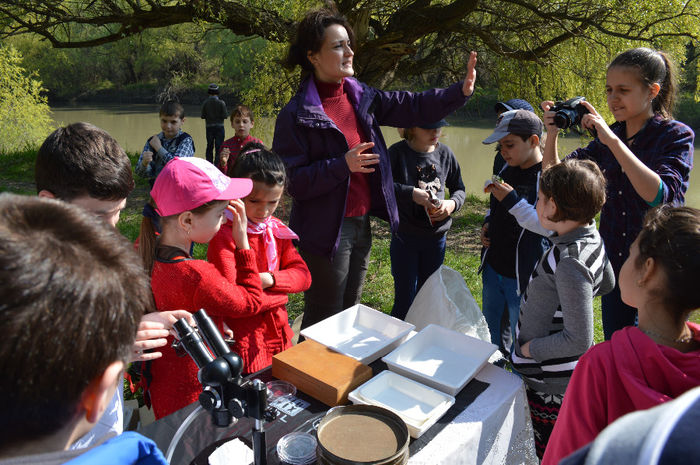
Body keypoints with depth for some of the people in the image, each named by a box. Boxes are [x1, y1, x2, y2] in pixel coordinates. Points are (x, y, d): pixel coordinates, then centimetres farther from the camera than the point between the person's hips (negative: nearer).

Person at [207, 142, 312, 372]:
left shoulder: (276, 229, 4)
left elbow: (303, 275, 1)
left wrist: (270, 279, -17)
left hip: (280, 335, 7)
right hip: (244, 343, -7)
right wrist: (281, 294, -13)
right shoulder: (224, 235, -19)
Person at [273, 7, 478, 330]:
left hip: (361, 224, 7)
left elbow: (414, 107, 4)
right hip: (326, 231, -6)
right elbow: (291, 181, -17)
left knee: (349, 312, 22)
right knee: (323, 322, 6)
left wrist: (460, 91, -9)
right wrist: (343, 165, -25)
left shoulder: (360, 96, 5)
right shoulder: (296, 114, -14)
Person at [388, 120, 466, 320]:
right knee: (405, 299, 1)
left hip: (436, 238, 4)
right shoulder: (397, 152, -10)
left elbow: (459, 188, 14)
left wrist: (452, 203, -7)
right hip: (405, 237, -4)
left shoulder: (445, 153, 4)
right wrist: (411, 193, -24)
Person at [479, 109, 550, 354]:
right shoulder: (507, 170, 6)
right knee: (489, 335, 24)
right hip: (493, 269, 8)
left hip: (523, 278, -7)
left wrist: (513, 201, -28)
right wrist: (487, 226, 4)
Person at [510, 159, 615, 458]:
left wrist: (529, 348, -16)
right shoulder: (591, 237, -2)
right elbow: (607, 285, 18)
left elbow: (579, 340, -29)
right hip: (564, 372, 9)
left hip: (551, 381, -9)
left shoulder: (570, 262, -31)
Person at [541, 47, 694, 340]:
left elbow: (659, 195, -28)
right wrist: (552, 133, -14)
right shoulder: (607, 138, 2)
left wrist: (612, 140, -30)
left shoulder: (676, 136, -11)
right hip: (614, 263, 4)